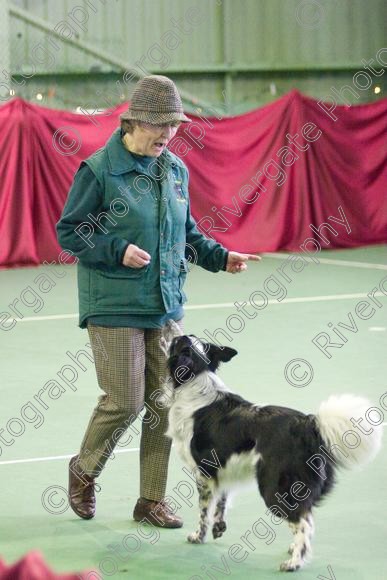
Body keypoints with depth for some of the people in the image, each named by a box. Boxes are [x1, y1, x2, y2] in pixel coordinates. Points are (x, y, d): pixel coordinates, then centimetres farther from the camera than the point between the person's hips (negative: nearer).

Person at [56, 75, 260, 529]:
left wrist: (219, 257, 5)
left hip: (167, 306, 6)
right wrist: (118, 250, -18)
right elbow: (68, 232, -6)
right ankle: (84, 471, 23)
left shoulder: (176, 170, 9)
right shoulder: (98, 170, -10)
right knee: (124, 403, -5)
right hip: (114, 308, -6)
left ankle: (152, 500, 17)